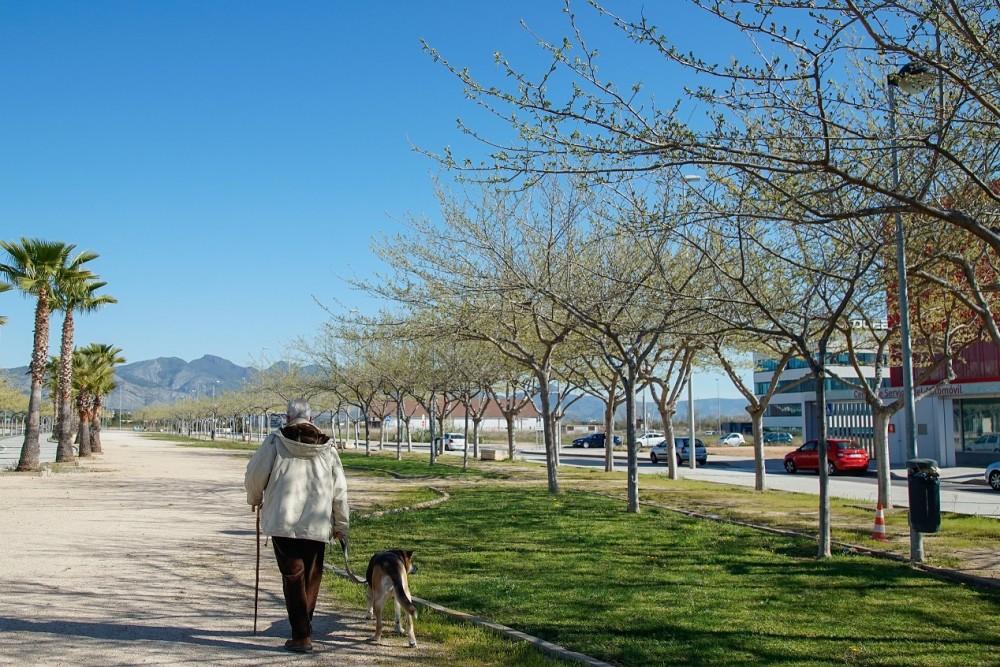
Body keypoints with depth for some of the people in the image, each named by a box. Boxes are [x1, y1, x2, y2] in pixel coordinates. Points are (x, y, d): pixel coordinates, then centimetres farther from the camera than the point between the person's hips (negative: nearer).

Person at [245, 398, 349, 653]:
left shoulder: (275, 441, -1)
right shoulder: (327, 447, 8)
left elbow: (254, 474, 2)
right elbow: (339, 490, 9)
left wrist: (255, 499, 24)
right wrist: (341, 524, 19)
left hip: (283, 522, -2)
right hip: (317, 526, 2)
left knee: (293, 577, 1)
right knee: (311, 577, 14)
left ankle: (301, 635, -3)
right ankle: (303, 626, 23)